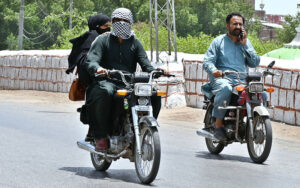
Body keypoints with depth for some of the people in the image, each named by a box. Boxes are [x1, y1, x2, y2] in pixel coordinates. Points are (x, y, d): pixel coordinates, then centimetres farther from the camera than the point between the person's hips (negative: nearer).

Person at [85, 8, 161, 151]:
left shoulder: (134, 42, 20)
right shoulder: (103, 40, 11)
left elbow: (145, 63, 8)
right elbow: (91, 60, -5)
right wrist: (97, 68, -30)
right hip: (107, 81, -3)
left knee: (154, 95, -21)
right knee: (104, 92, -39)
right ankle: (101, 136, -28)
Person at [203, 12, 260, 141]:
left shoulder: (246, 42, 21)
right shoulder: (219, 41, 10)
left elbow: (255, 63, 10)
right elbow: (207, 61, 1)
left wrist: (245, 45, 2)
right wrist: (213, 70, -22)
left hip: (242, 81, 4)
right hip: (222, 78, -4)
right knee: (225, 89, -40)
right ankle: (219, 125, -31)